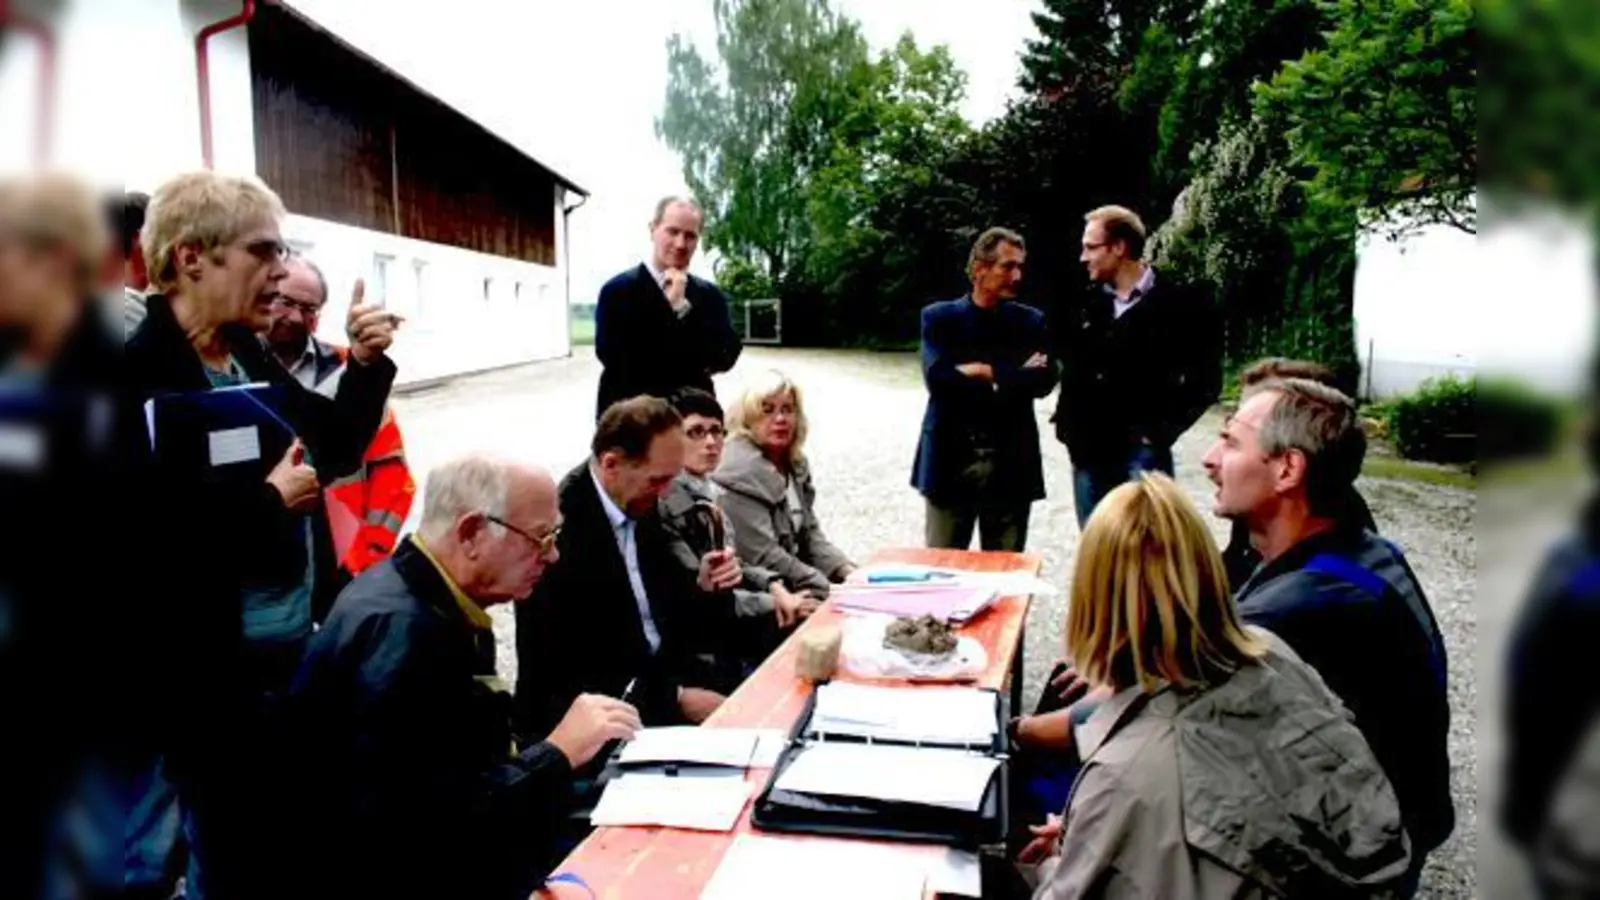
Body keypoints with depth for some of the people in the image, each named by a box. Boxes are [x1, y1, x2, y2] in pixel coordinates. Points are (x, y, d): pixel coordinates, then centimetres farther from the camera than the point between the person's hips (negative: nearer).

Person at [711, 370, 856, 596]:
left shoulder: (794, 463, 10)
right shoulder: (740, 473, -16)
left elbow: (810, 534, 13)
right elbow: (763, 556, -21)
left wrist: (847, 571, -4)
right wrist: (829, 588, -20)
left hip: (797, 587, 8)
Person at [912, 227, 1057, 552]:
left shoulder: (1031, 321, 8)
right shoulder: (940, 318, 2)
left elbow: (1044, 380, -5)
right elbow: (937, 377, -13)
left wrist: (984, 372, -12)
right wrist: (1013, 374, -9)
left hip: (1011, 463, 2)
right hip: (951, 460, -1)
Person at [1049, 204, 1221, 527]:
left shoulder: (1179, 303, -5)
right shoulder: (1084, 305, 8)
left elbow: (1205, 379, -4)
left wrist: (1164, 429, -10)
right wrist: (1068, 423, 8)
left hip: (1142, 454, -5)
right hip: (1089, 452, 5)